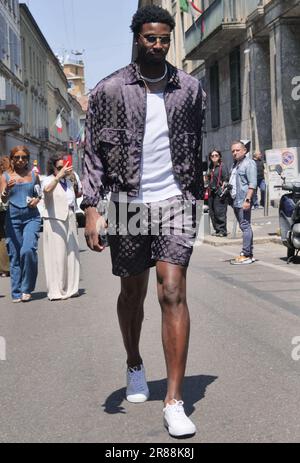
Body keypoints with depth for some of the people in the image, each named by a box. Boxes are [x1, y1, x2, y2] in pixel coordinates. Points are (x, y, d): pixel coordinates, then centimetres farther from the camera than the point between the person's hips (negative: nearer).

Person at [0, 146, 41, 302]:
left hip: (32, 217, 0)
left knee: (28, 250, -19)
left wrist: (36, 200, 0)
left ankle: (27, 288, -4)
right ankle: (16, 293, 9)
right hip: (13, 218, 0)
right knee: (14, 255, 1)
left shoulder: (34, 175, 10)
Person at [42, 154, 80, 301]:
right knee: (57, 255, -10)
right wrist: (59, 175, -42)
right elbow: (47, 189, -31)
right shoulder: (49, 180, -6)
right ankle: (55, 291, -7)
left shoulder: (68, 181, 17)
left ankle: (69, 288, 15)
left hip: (70, 221, 7)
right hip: (55, 221, -7)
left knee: (71, 254, 7)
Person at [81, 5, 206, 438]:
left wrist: (197, 196, 17)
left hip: (174, 201, 0)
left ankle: (175, 402, -7)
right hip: (128, 203, 0)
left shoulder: (190, 88, 6)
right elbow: (94, 152, -3)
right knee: (132, 292, 13)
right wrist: (92, 208, -12)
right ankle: (135, 366, 40)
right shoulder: (110, 89, -1)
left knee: (173, 292, -11)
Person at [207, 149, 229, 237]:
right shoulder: (211, 167, 17)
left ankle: (222, 231, -4)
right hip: (211, 193, 8)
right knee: (212, 212, 8)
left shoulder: (222, 166, -5)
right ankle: (217, 230, 15)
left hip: (219, 192, -8)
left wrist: (222, 189, -17)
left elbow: (226, 179, -10)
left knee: (220, 212, -9)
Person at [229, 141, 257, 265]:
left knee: (245, 226, -10)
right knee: (244, 227, 11)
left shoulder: (249, 163, -7)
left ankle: (246, 255, -9)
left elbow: (252, 184, -15)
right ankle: (249, 254, 15)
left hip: (244, 201, -10)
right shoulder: (235, 164, 21)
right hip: (235, 201, 10)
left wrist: (247, 199, -22)